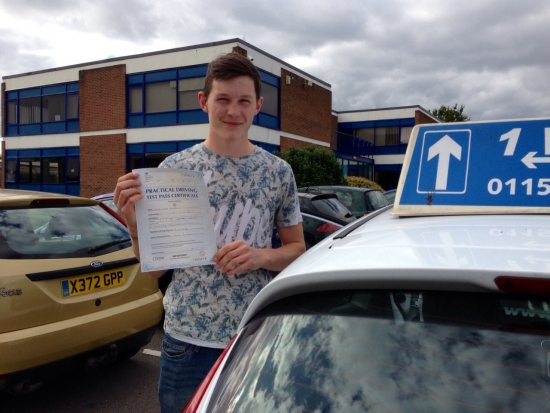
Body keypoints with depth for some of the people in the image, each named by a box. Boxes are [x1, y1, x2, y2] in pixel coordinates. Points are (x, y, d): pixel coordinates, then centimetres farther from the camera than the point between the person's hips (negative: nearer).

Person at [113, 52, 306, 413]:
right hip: (187, 338, 0)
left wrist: (261, 256, -15)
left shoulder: (279, 172, -1)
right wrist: (134, 223, -19)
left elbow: (297, 249, 5)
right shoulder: (174, 168, -4)